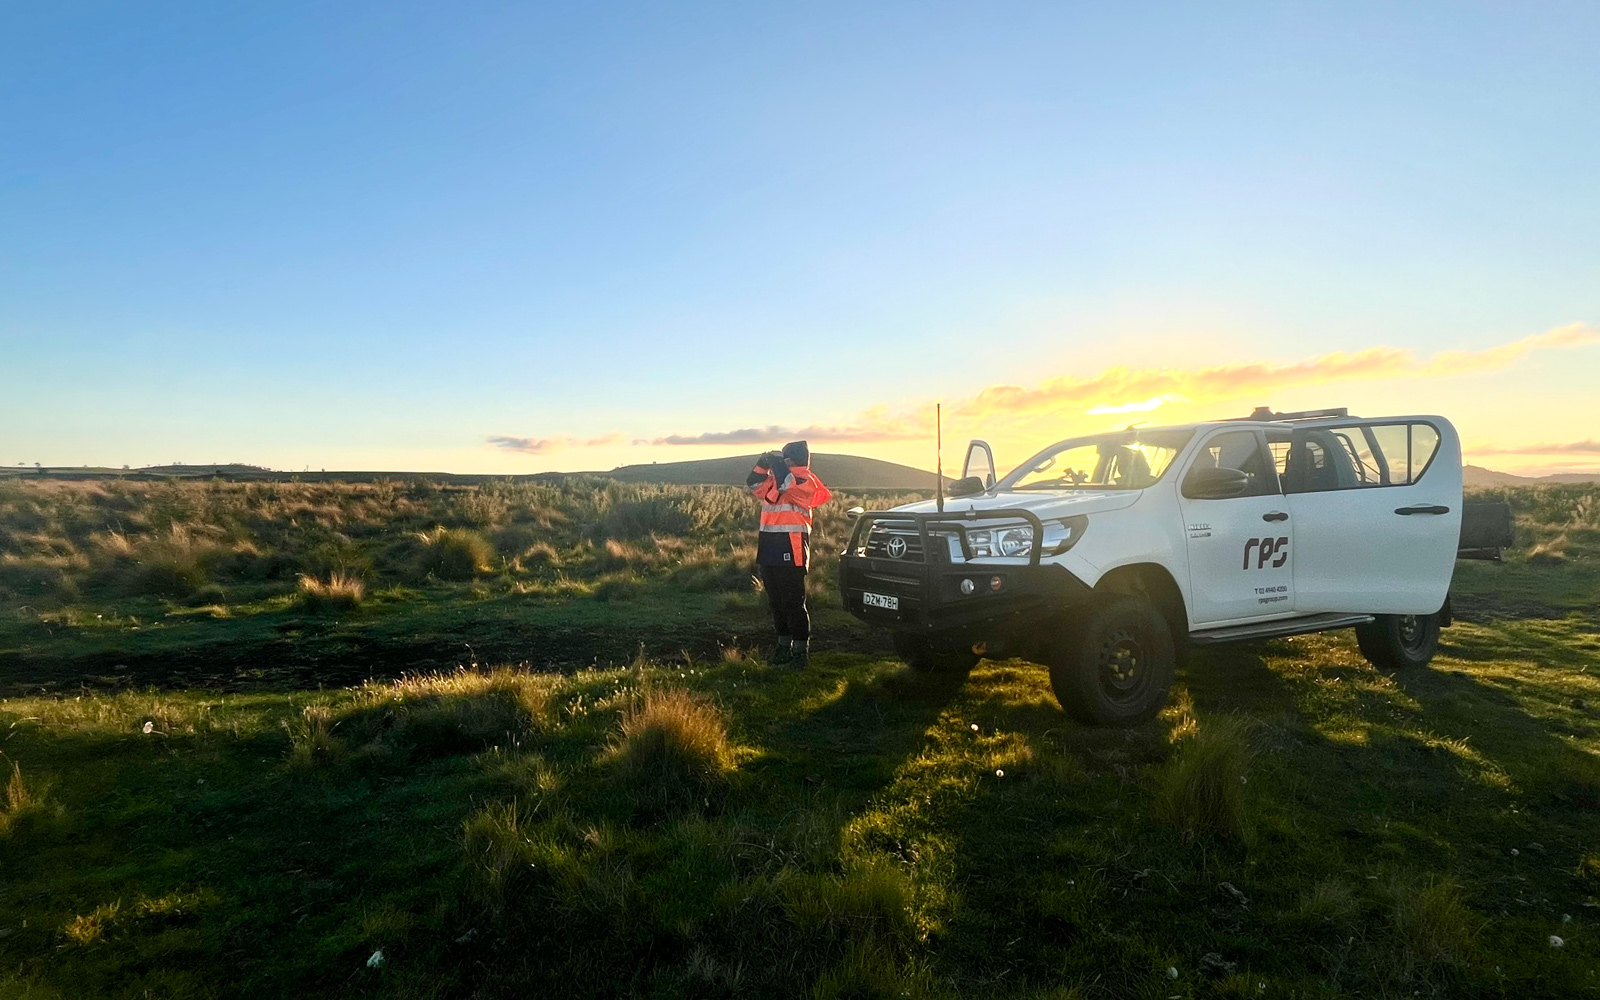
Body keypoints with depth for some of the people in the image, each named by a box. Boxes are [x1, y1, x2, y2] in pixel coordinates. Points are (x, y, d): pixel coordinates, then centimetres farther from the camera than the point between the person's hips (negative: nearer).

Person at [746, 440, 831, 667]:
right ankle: (784, 647, 25)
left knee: (793, 602, -5)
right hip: (770, 548, 8)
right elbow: (755, 486, 10)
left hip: (791, 551, -8)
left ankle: (801, 651, 3)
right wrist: (763, 464, -2)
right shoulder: (775, 479, 16)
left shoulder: (806, 481, -8)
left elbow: (787, 485, -25)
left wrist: (777, 462, -13)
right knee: (776, 602, 14)